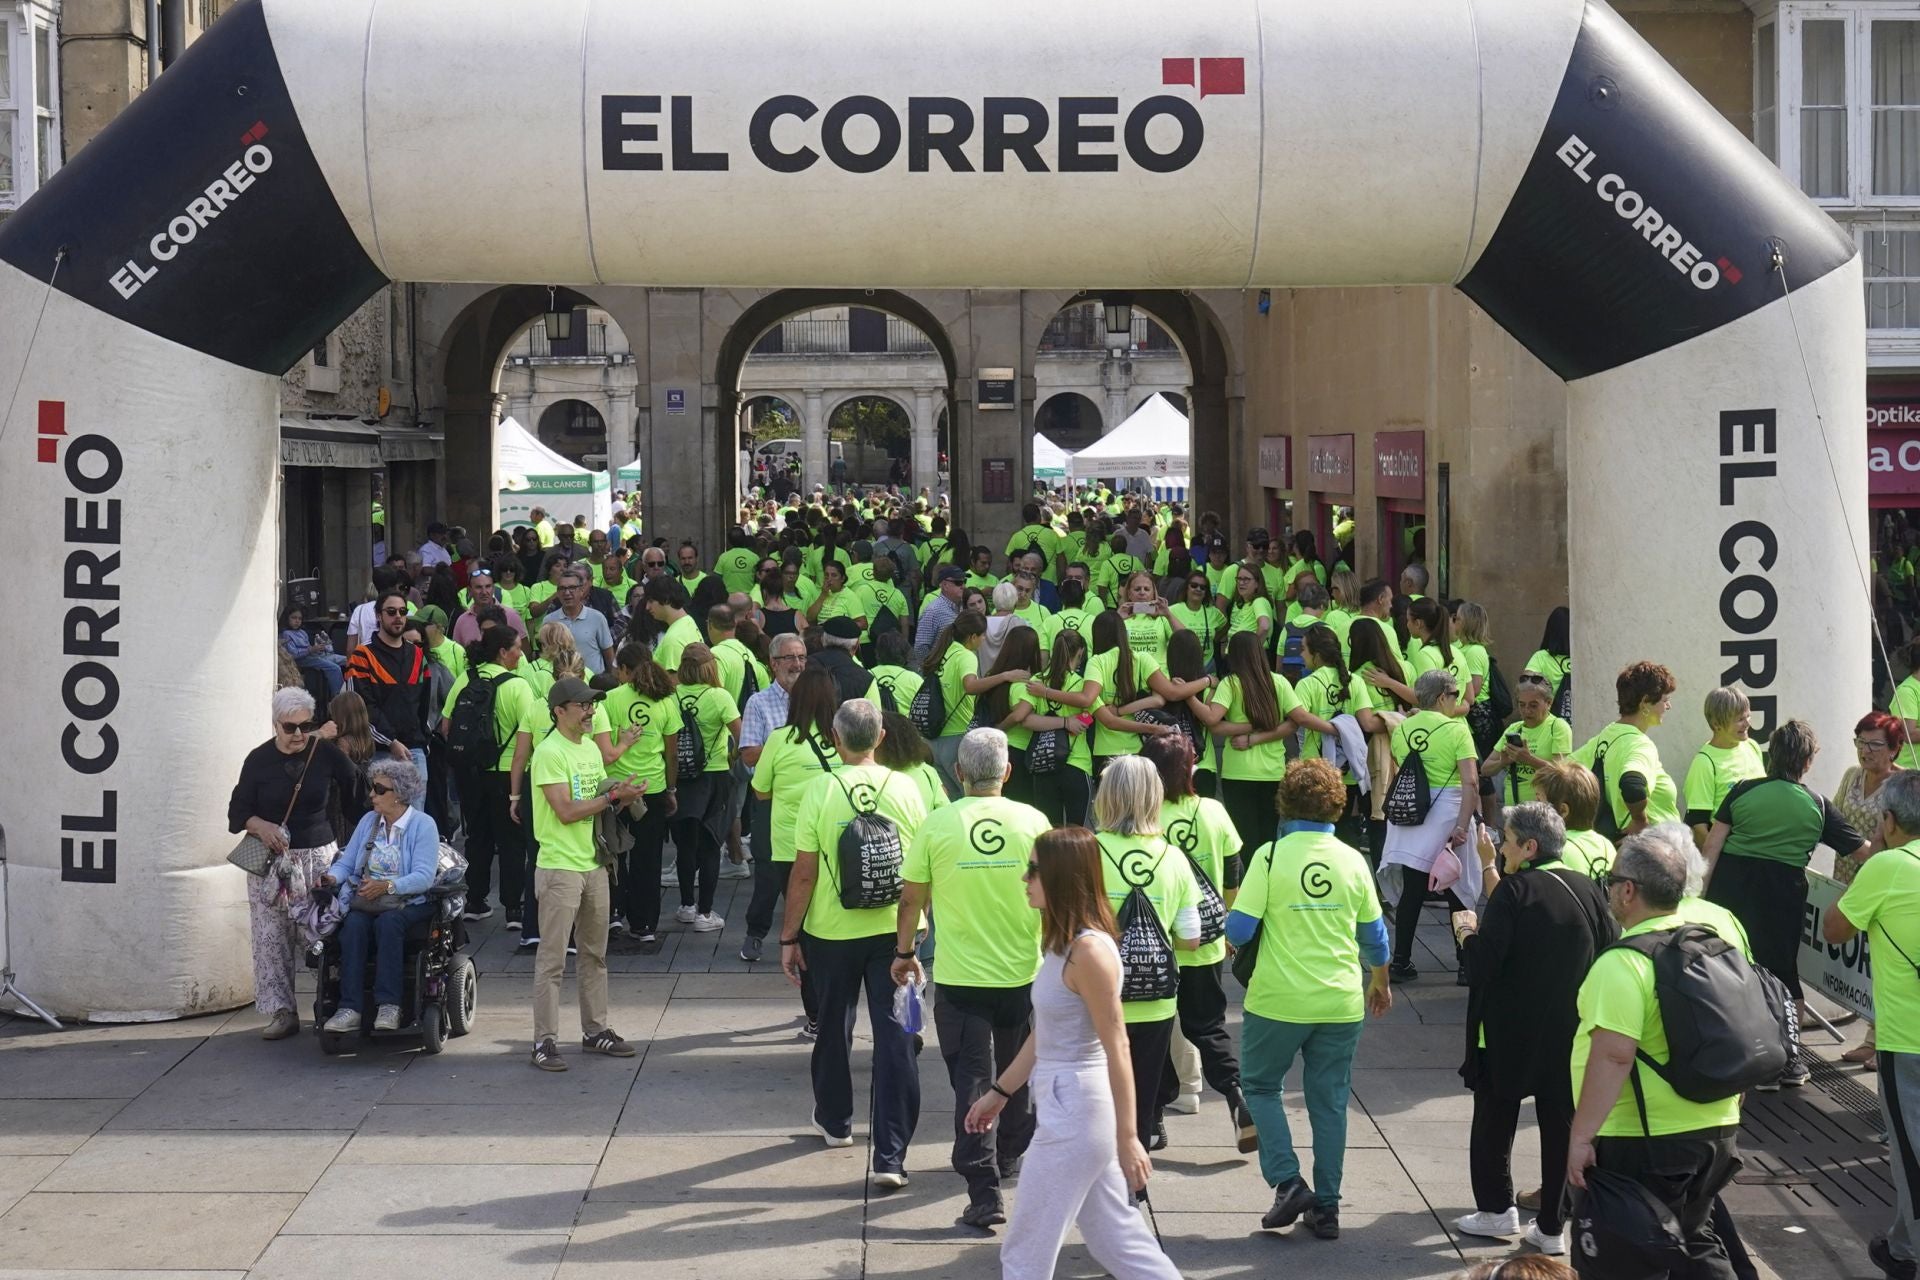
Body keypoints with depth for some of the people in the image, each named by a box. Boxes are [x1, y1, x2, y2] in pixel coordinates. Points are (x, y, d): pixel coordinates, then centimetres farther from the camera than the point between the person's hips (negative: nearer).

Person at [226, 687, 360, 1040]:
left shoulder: (326, 755, 1)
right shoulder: (259, 760, 1)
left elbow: (357, 792, 10)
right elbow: (237, 812, 3)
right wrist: (261, 826, -17)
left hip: (320, 856, -1)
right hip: (271, 862, 1)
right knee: (272, 939, -1)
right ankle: (281, 1011, 6)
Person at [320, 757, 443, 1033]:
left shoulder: (423, 825, -3)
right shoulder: (368, 822, 15)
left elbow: (424, 877, -15)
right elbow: (345, 862, 14)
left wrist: (388, 886, -28)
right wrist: (331, 877, -9)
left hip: (409, 902, -4)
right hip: (365, 901, 4)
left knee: (388, 922, -37)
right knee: (354, 924, -29)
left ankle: (388, 1006, -38)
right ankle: (349, 1009, -37)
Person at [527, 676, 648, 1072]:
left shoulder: (591, 749, 12)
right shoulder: (550, 753, -14)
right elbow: (566, 811, -20)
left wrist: (620, 796, -3)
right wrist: (613, 796, -18)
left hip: (593, 864, 8)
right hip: (560, 867, -8)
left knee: (595, 953, 15)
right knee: (552, 960, -4)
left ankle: (595, 1030, 25)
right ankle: (545, 1041, 0)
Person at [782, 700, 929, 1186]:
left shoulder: (820, 790, -12)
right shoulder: (905, 790, -6)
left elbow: (804, 875, -10)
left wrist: (788, 936, 0)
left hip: (831, 932, 0)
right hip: (894, 930, 1)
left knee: (834, 1029, 20)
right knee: (894, 1037, 1)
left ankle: (835, 1121, 40)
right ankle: (890, 1155, -4)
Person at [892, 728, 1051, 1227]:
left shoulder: (937, 824, -9)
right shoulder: (1033, 822, -6)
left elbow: (912, 898, -3)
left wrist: (904, 952, 13)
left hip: (960, 977, -2)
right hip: (1023, 974, 2)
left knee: (971, 1080, 1)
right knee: (1018, 1073, 22)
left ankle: (985, 1193, -7)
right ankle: (1011, 1154, 42)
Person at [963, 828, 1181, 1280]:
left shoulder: (1089, 951, -20)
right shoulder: (1062, 943, 9)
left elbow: (1117, 1049, -21)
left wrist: (1127, 1138, -21)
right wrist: (999, 1093, 24)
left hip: (1074, 1113, -10)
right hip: (1065, 1104, 10)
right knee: (1116, 1238, 15)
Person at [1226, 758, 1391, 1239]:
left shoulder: (1271, 855, -10)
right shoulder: (1353, 861, 1)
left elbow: (1239, 930, -12)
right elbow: (1373, 935, 10)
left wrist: (1232, 932, 12)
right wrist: (1380, 983, 28)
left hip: (1278, 1000, -3)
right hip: (1342, 1003, 3)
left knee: (1260, 1085, 15)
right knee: (1329, 1101, 11)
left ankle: (1287, 1182, 1)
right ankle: (1326, 1206, 13)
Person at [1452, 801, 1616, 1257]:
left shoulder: (1515, 889, -15)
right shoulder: (1588, 889, 1)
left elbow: (1483, 963, -20)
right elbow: (1609, 950, 6)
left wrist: (1467, 932, 0)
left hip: (1510, 1033, -5)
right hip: (1572, 1031, 5)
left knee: (1494, 1119, 13)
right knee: (1561, 1125, 9)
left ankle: (1497, 1209, 18)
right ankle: (1553, 1227, 12)